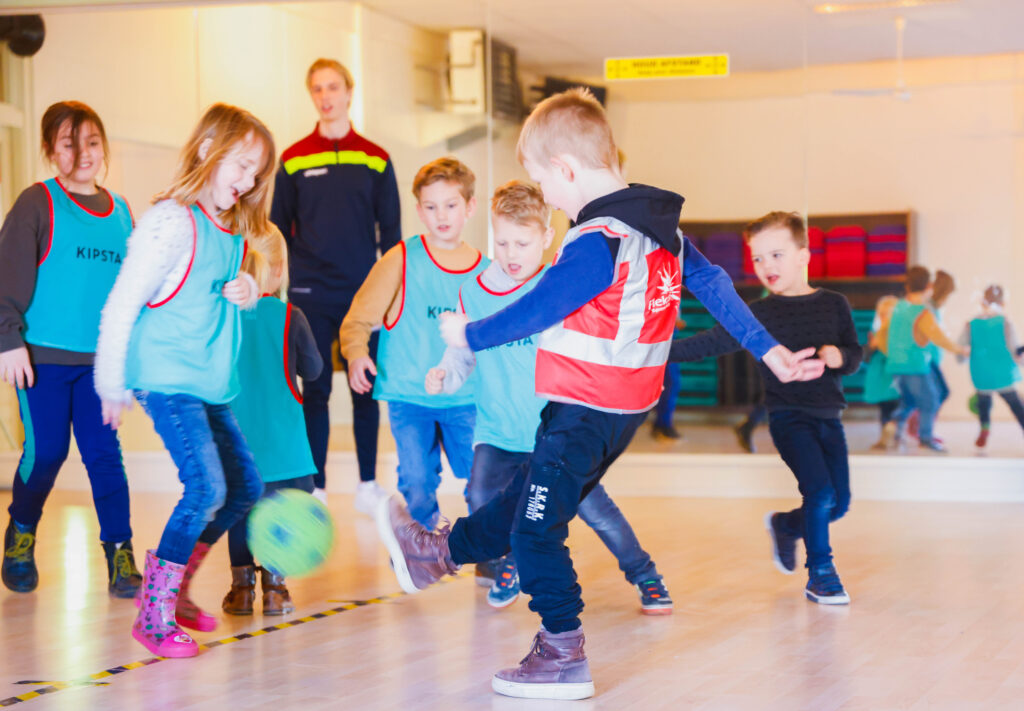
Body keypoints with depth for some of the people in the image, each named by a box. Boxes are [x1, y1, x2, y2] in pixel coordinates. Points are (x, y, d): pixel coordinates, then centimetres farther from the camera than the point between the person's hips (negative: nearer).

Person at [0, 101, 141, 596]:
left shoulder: (119, 212, 12)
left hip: (99, 359, 4)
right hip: (42, 356, -3)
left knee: (104, 452, -2)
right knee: (45, 452, -1)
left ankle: (120, 555, 2)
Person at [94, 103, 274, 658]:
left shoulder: (232, 230, 13)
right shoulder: (172, 222, -14)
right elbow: (121, 306, -12)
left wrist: (247, 291, 1)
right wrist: (112, 386, -7)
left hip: (210, 384, 10)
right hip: (167, 378, -9)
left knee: (245, 485, 11)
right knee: (206, 486, -18)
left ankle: (173, 587, 25)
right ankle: (154, 615, -6)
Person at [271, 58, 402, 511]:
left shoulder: (375, 160, 4)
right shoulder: (294, 160, 4)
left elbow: (390, 231, 7)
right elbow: (279, 231, 7)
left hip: (363, 292, 0)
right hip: (310, 295, 0)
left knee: (365, 389, 5)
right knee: (315, 390, 3)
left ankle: (368, 483, 14)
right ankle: (316, 487, 8)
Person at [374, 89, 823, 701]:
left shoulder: (595, 243, -23)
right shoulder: (661, 227, 5)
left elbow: (535, 313, -17)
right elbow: (714, 285, 10)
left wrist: (468, 335, -1)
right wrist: (769, 349, 18)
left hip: (584, 413, -10)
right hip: (628, 408, 10)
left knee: (537, 529, 0)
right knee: (528, 499, 24)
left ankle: (563, 657, 5)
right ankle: (442, 552, 42)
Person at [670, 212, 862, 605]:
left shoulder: (834, 304, 4)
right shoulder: (759, 314, -2)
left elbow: (855, 354, 8)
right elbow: (710, 342, -4)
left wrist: (840, 356, -15)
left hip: (828, 417, 4)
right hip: (788, 417, -3)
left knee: (839, 504, 5)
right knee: (820, 492, -18)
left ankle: (785, 525, 36)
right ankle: (820, 574, 0)